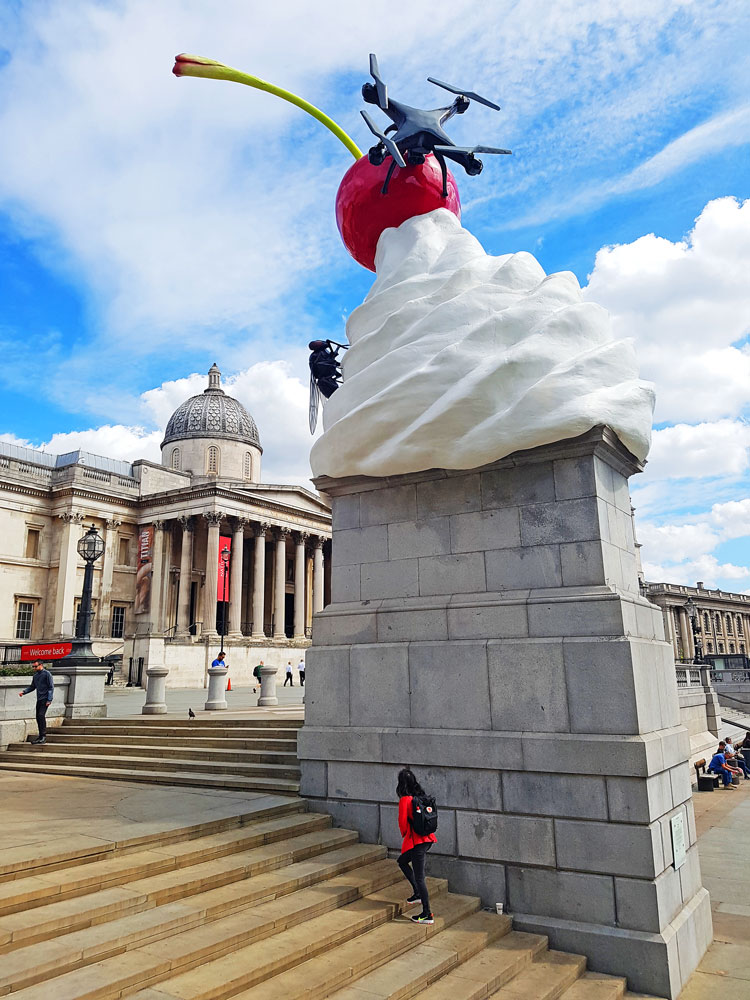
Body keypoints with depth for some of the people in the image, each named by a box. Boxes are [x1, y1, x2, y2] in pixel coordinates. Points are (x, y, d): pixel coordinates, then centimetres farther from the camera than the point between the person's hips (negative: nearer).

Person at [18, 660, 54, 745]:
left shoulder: (47, 674, -7)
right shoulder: (35, 676, 14)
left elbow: (51, 687, -9)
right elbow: (32, 687, 24)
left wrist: (49, 700, -15)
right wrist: (23, 692, 6)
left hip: (45, 699, -7)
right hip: (39, 699, 7)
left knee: (41, 715, -18)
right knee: (38, 717, 7)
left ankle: (44, 736, -17)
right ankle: (40, 736, 16)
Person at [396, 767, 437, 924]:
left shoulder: (405, 800, -16)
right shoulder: (421, 796, 6)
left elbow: (403, 821, -15)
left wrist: (405, 835, 7)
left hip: (416, 841, -8)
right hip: (427, 838, 8)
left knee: (419, 877, 0)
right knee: (402, 861, 26)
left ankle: (427, 915, 6)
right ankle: (418, 893, 28)